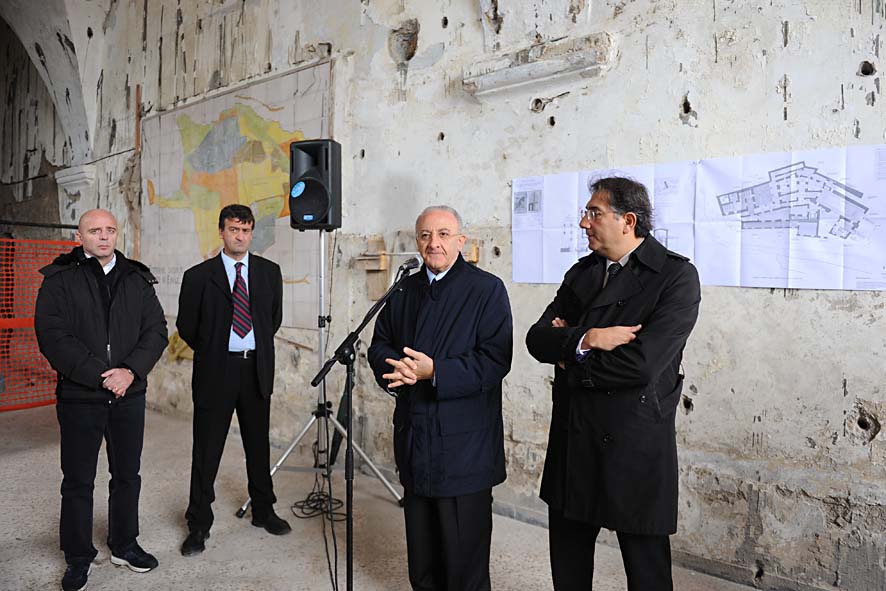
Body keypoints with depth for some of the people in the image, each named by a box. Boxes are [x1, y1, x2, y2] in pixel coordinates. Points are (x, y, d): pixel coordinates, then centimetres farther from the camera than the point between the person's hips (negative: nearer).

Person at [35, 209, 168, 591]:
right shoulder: (60, 280, -3)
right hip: (79, 397, -3)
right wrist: (100, 375, -18)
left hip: (130, 395, 3)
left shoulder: (137, 279, 7)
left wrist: (131, 371, -13)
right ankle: (78, 559, 24)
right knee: (78, 481, 8)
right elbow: (53, 337, -12)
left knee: (127, 475, 14)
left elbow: (156, 330, 2)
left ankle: (124, 546, 31)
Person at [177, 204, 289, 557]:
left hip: (257, 369, 3)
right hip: (215, 371, -2)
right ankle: (199, 525, 19)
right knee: (207, 451, 5)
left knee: (259, 445, 15)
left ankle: (263, 511, 32)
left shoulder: (269, 272, 4)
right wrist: (210, 352, 9)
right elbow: (186, 325, 4)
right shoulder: (199, 276, -4)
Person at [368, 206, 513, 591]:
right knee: (422, 558, 19)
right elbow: (379, 346, 12)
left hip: (464, 447, -5)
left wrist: (434, 371, -23)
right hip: (414, 440, 6)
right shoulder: (404, 289, 11)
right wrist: (395, 367, -10)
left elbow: (494, 361, -15)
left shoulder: (487, 289, -7)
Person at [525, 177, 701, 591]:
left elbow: (642, 363, -23)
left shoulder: (677, 276, -11)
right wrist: (585, 339, -20)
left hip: (635, 447, -5)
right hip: (572, 442, 6)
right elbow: (537, 338, -1)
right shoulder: (581, 272, 9)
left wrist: (569, 357, -10)